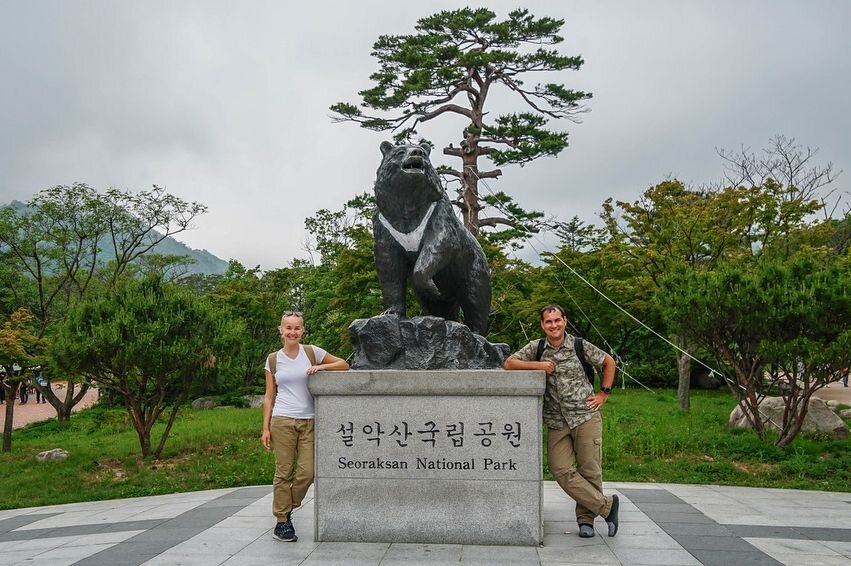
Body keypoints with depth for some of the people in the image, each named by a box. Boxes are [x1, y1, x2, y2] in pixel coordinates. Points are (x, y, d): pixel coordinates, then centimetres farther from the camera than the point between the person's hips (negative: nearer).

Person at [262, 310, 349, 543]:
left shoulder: (312, 352, 4)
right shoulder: (273, 359, 6)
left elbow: (343, 364, 9)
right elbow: (269, 397, 8)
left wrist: (321, 367, -8)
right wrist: (265, 428, 2)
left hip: (309, 421, 1)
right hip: (282, 421, -1)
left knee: (307, 473, -2)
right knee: (284, 472, 2)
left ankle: (285, 509, 23)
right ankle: (281, 522, 14)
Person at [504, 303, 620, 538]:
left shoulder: (580, 346, 0)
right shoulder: (536, 348, 4)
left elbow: (608, 362, 13)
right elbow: (509, 363, -1)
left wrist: (603, 393, 6)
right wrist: (537, 364, -13)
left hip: (586, 416, -2)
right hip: (556, 422, 2)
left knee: (590, 470, 0)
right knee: (561, 471, -7)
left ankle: (586, 518, 16)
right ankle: (606, 505, 5)